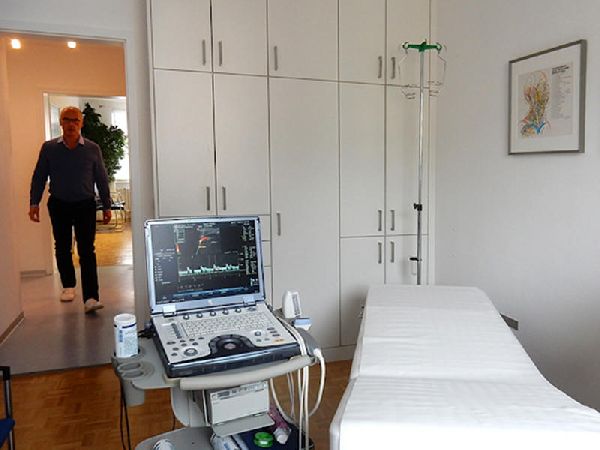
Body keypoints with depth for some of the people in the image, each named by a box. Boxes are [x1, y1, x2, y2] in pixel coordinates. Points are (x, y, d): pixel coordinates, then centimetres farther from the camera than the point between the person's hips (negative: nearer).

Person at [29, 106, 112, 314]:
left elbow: (102, 179, 3)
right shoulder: (49, 148, 2)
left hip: (85, 205, -2)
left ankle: (90, 298, -11)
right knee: (62, 248, 14)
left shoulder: (92, 149, 0)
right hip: (59, 205, 2)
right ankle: (68, 286, 33)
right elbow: (39, 177, 6)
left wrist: (106, 206, 2)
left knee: (87, 251, -7)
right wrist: (34, 203, 1)